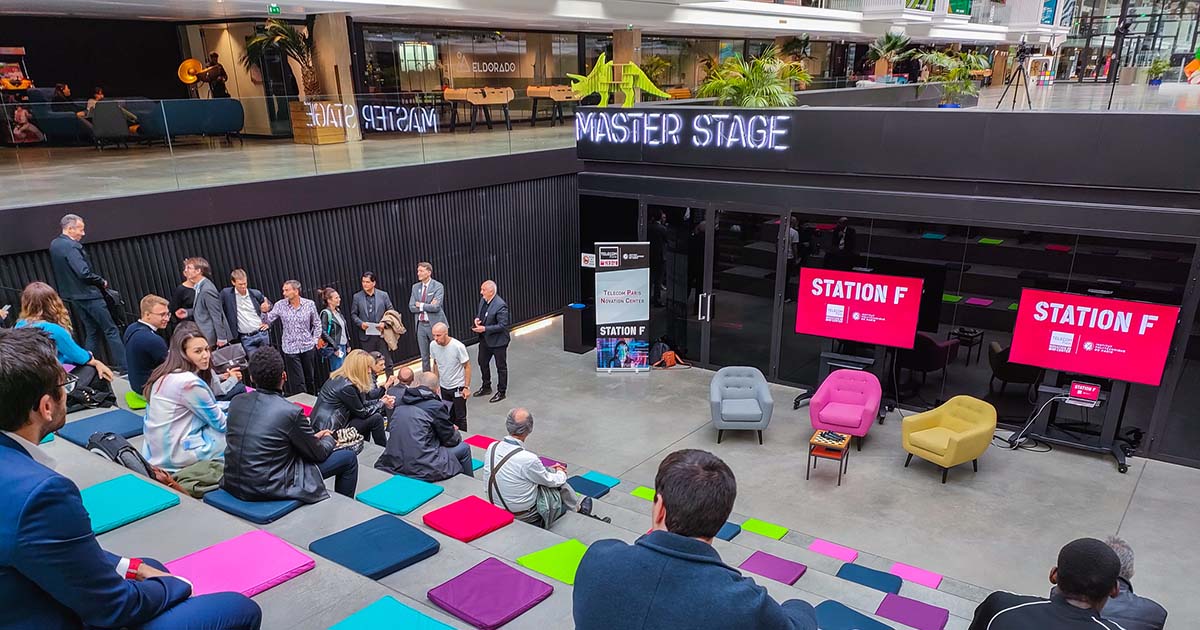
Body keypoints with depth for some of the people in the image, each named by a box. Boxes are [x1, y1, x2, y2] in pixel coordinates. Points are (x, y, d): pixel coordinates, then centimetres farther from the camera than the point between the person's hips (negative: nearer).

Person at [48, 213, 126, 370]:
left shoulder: (54, 244, 10)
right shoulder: (71, 247, -19)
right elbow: (84, 273, -27)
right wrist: (102, 282, -9)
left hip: (74, 295, 9)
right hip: (88, 294, -9)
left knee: (91, 331, 16)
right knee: (111, 330, -4)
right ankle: (123, 366, -4)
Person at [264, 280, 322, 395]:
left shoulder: (309, 304, -4)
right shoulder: (280, 305, -4)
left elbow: (317, 324, 7)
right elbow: (267, 322, -1)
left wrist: (315, 340, 1)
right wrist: (265, 312, -19)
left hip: (308, 347, 1)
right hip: (290, 349, -1)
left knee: (310, 379, 15)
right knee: (298, 382, -3)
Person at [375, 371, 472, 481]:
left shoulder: (400, 403, 9)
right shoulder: (436, 406, -8)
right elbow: (450, 440, 1)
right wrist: (456, 433, 27)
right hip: (422, 468, -7)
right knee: (464, 448, 15)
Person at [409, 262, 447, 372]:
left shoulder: (438, 286, -8)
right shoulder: (415, 287, 8)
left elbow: (436, 307, -19)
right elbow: (411, 307, 1)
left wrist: (420, 305, -10)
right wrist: (427, 306, -12)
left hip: (434, 324, -5)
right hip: (421, 325, 5)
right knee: (424, 356, 12)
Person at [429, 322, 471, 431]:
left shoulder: (458, 346, -22)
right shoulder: (433, 345, -8)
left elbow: (467, 367, -14)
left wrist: (467, 387, -16)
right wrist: (436, 384, 13)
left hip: (458, 387, -5)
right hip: (444, 387, 5)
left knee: (460, 417, 2)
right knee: (448, 416, 14)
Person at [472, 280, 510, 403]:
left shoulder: (500, 305, -26)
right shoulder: (483, 300, 0)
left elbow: (502, 325, -25)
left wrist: (484, 328, -26)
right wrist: (478, 319, -6)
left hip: (498, 341, -9)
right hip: (485, 339, 9)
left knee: (501, 366, 8)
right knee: (482, 362, 21)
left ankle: (501, 392, 23)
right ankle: (486, 387, 40)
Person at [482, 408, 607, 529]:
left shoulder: (492, 447, -10)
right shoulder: (528, 459, -30)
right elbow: (551, 481, -10)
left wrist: (548, 469, 15)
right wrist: (561, 473, 13)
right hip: (527, 518, -6)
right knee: (561, 483, 13)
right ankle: (579, 509, 41)